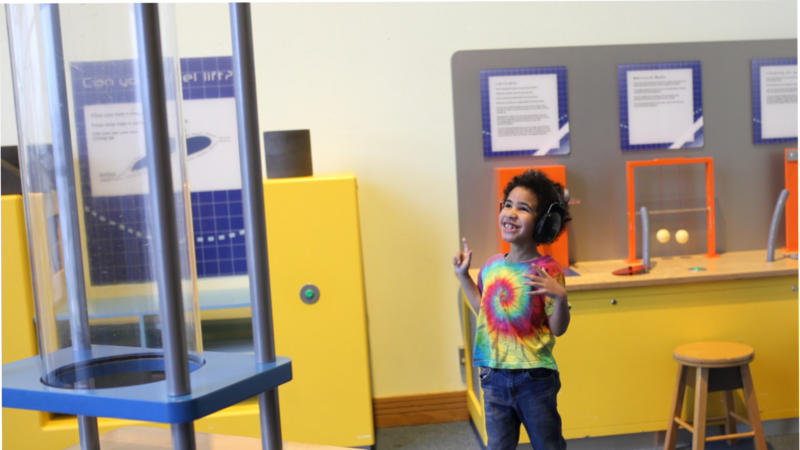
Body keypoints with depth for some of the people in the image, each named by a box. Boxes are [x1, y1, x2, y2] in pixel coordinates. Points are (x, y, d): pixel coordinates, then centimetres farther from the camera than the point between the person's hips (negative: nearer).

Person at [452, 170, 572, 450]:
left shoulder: (547, 270, -15)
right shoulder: (492, 266, 1)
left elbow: (558, 329, -15)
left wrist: (560, 296, -32)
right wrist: (463, 275, 14)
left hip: (535, 377, -5)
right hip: (494, 376, 5)